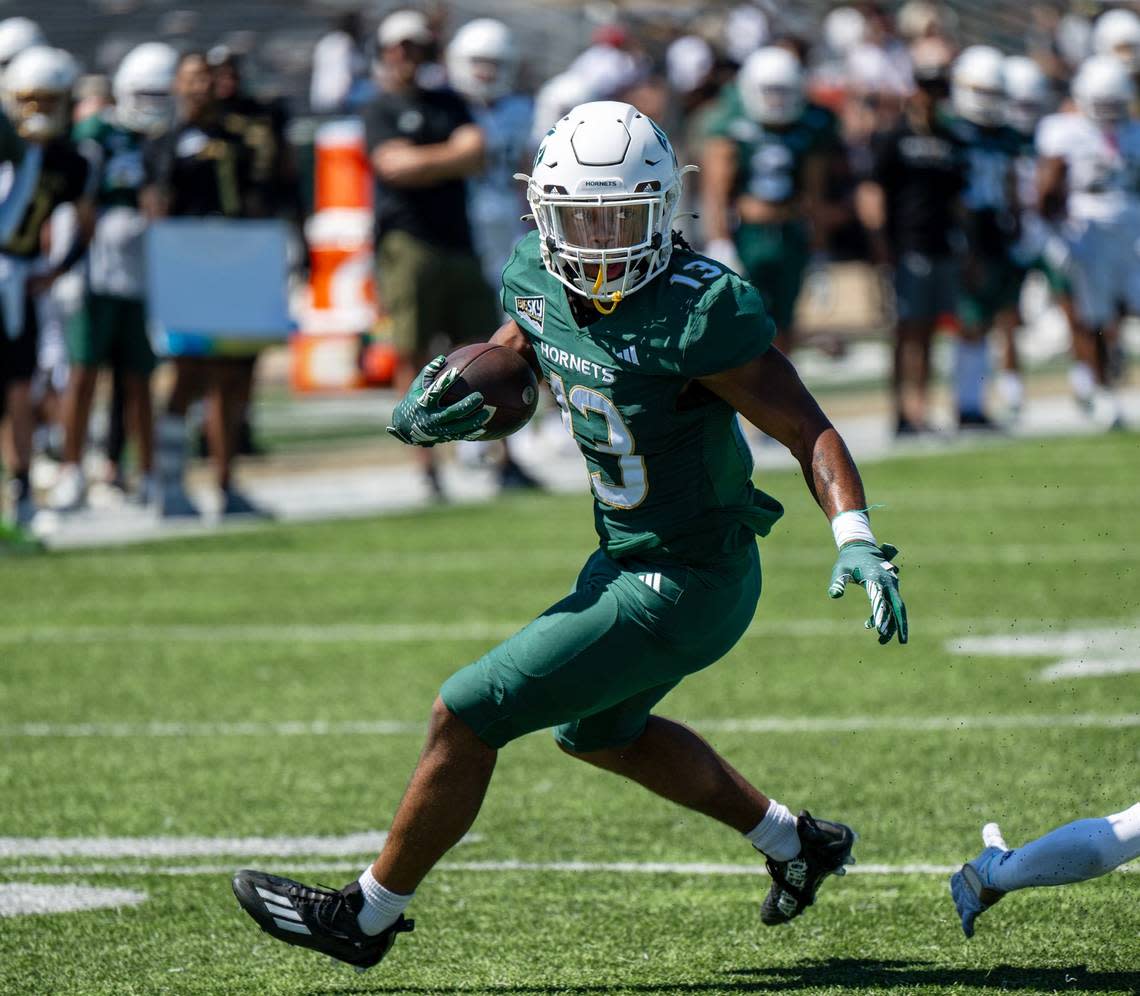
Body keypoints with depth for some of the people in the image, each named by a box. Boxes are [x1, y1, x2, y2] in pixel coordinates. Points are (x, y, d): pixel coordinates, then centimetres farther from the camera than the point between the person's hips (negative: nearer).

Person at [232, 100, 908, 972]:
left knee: (465, 717, -4)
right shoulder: (541, 281, -4)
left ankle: (370, 916, 15)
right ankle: (795, 843, 45)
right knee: (599, 732, 32)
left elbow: (808, 430, -23)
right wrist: (429, 409, -11)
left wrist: (858, 540, -37)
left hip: (683, 588, -9)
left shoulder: (699, 311, -26)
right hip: (628, 560, 9)